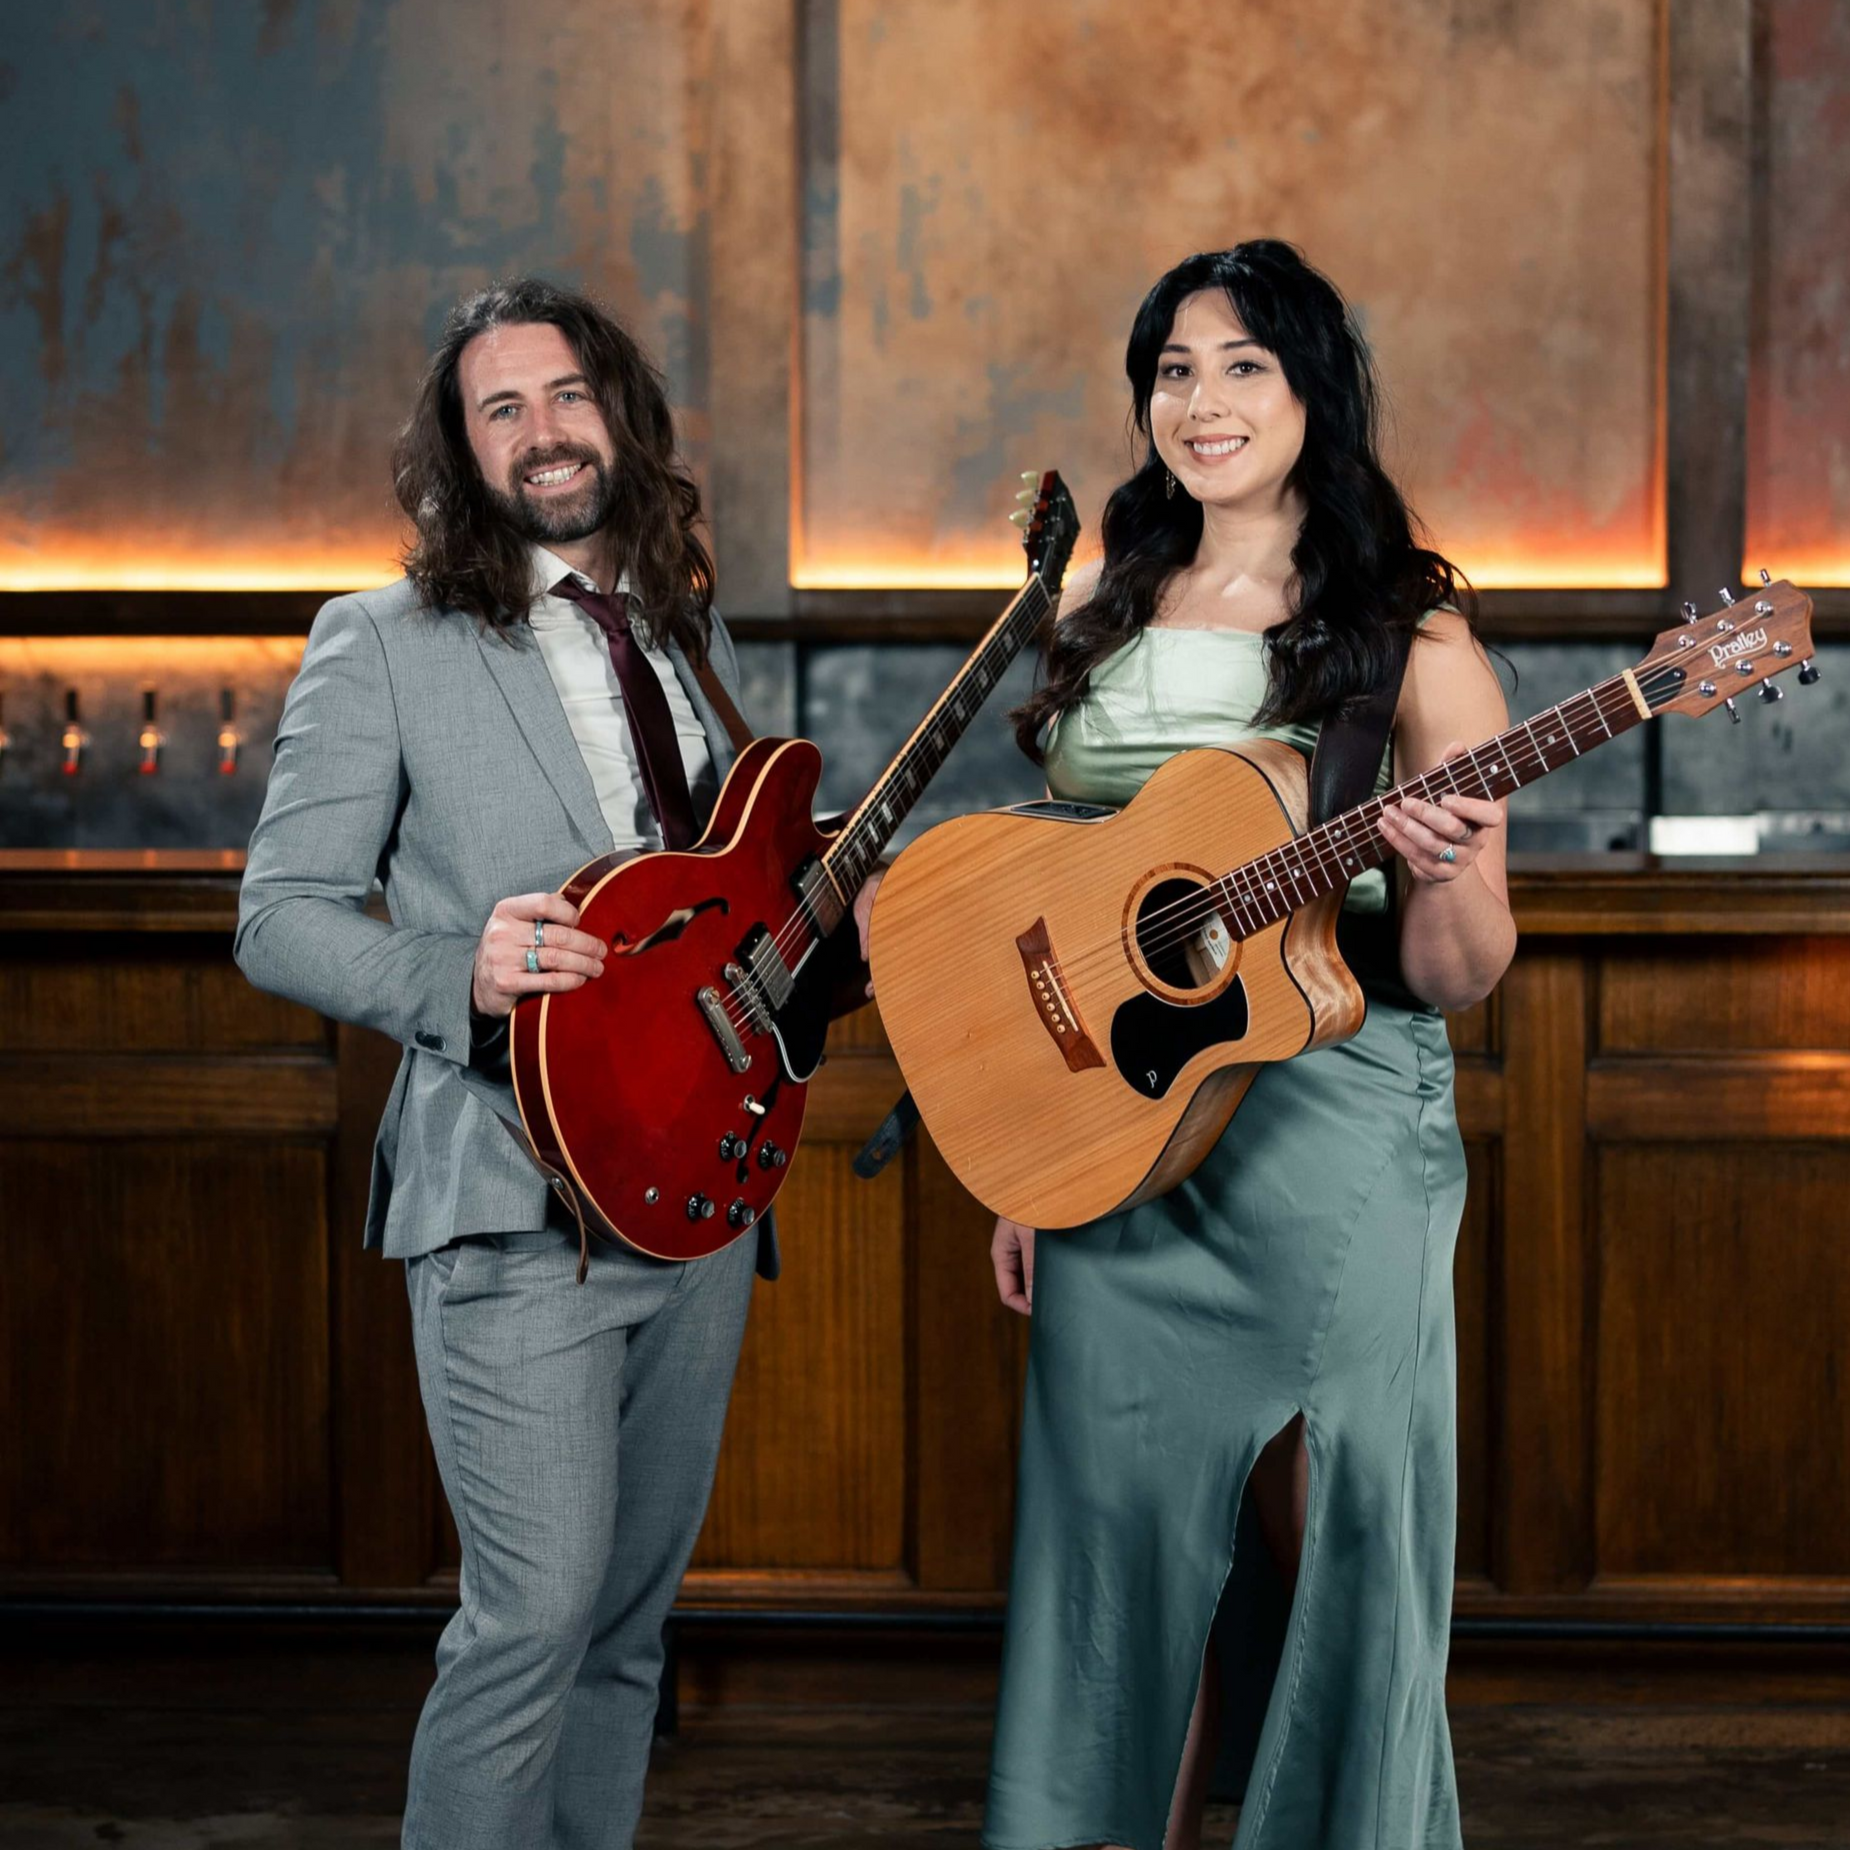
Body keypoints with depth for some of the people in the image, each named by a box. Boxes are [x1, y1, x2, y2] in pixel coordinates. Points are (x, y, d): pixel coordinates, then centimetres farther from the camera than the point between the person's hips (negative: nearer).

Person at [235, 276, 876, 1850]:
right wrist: (460, 976, -21)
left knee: (632, 1616, 11)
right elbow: (279, 918, -3)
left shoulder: (691, 633, 17)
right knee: (537, 1614, -13)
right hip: (519, 1201, -6)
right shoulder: (385, 645, -1)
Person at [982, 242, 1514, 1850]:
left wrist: (1445, 882, -27)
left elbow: (1459, 982, -6)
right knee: (1134, 1547, 9)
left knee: (1331, 1562, 2)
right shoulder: (1102, 619, 10)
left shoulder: (1407, 637, -4)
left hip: (1332, 1135, -4)